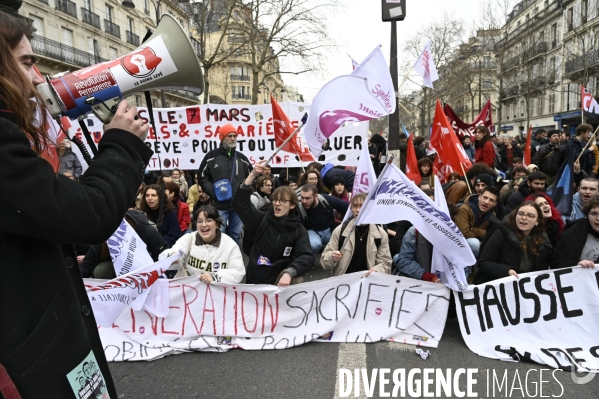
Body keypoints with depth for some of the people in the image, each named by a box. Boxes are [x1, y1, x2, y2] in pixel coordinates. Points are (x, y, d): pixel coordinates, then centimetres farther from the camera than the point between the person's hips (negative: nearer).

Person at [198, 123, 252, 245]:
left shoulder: (242, 158, 10)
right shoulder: (212, 156, 0)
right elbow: (202, 177, 1)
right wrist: (213, 192, -11)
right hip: (219, 205, -3)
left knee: (236, 236, 13)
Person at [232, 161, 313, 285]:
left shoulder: (299, 231, 0)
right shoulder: (260, 220, 3)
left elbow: (307, 257, -14)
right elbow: (239, 201, -7)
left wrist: (288, 273, -33)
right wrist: (253, 175, -18)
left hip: (280, 284, -1)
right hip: (254, 282, 1)